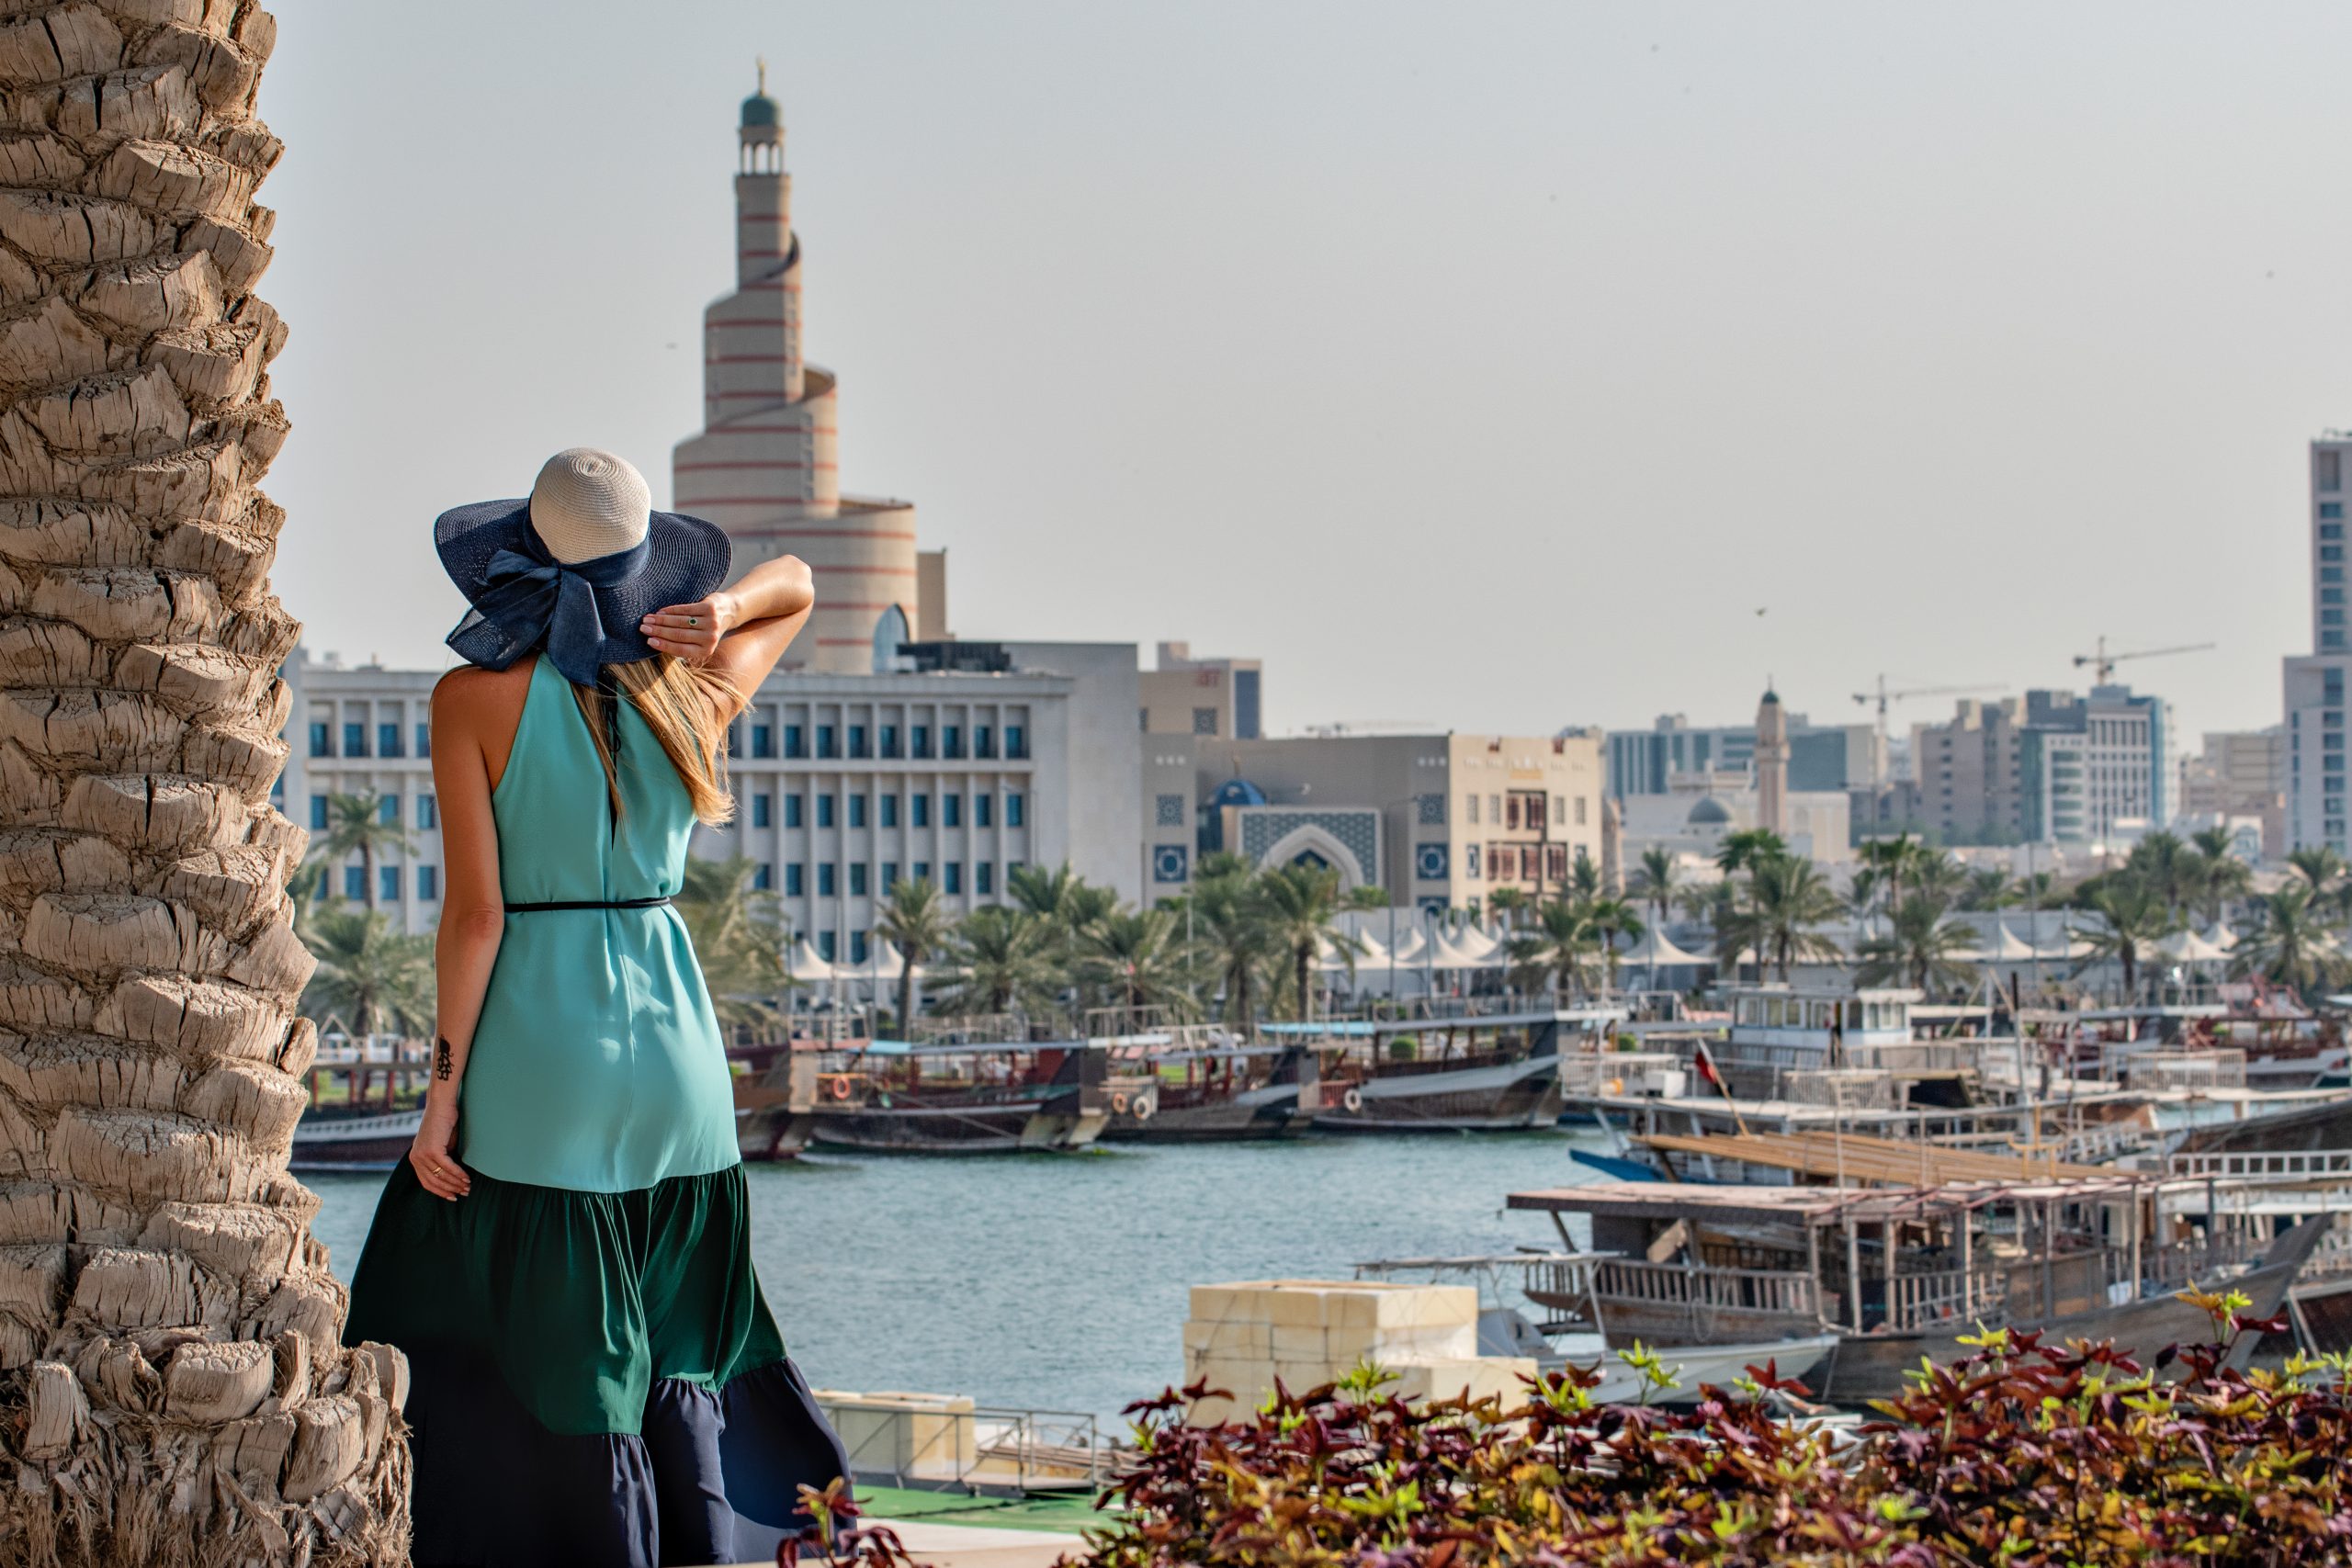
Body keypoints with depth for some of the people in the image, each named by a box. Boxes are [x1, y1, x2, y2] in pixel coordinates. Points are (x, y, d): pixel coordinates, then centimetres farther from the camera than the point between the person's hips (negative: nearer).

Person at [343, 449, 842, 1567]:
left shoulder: (475, 701, -9)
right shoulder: (696, 695, 3)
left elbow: (475, 908, -13)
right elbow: (795, 588, 22)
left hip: (534, 1037, -4)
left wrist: (445, 1086, -8)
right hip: (673, 1029, 4)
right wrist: (722, 611, 0)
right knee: (669, 1344, 16)